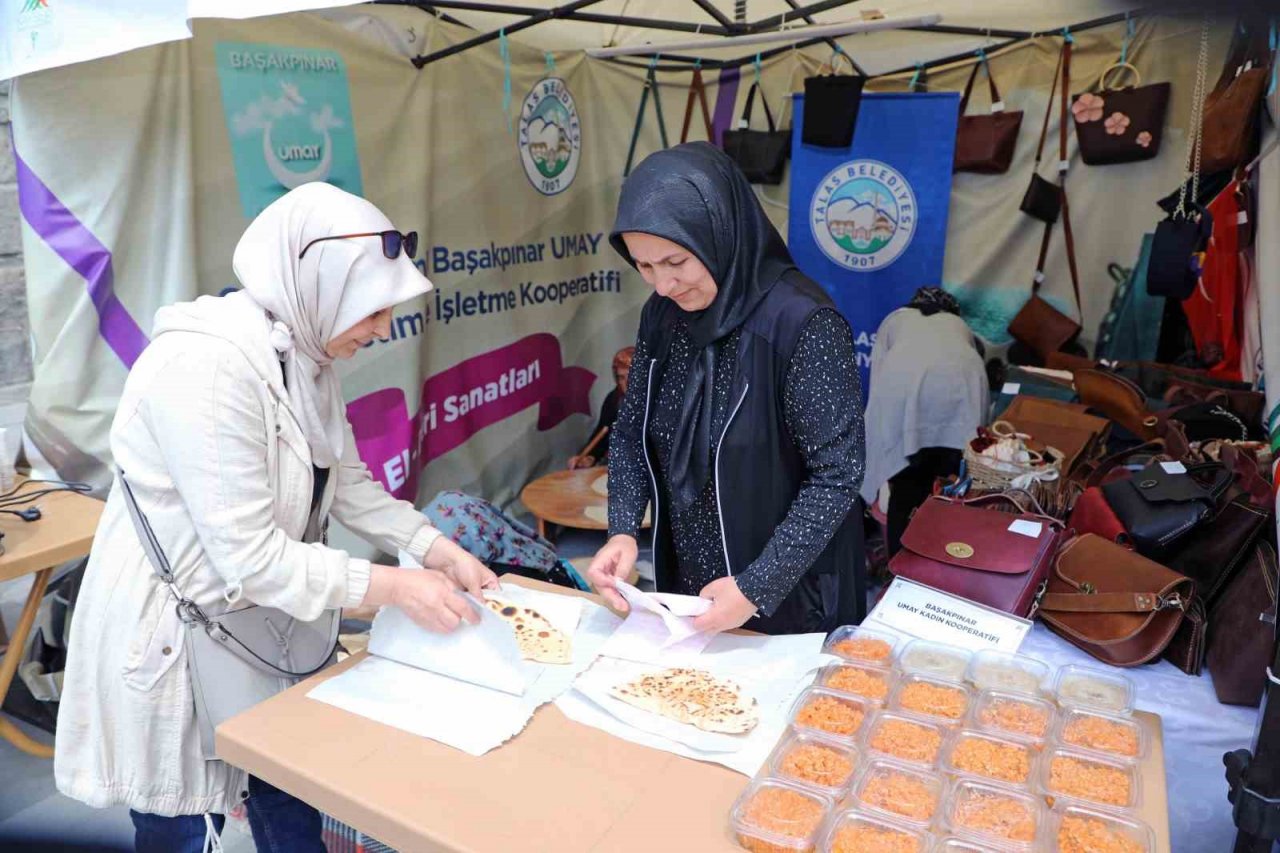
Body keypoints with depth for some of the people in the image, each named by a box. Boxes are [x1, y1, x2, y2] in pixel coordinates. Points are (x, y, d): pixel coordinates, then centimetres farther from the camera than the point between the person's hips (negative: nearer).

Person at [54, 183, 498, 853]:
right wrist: (388, 587, -25)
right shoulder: (208, 367, -29)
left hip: (262, 621, 8)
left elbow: (345, 478, 5)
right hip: (172, 641, -8)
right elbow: (247, 554, -29)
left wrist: (434, 547, -6)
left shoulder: (303, 353, -1)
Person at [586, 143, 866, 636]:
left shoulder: (803, 323, -22)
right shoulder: (662, 315, -3)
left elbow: (837, 475, -21)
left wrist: (758, 587, -23)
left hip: (791, 602, -5)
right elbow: (632, 432, 5)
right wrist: (622, 530, -10)